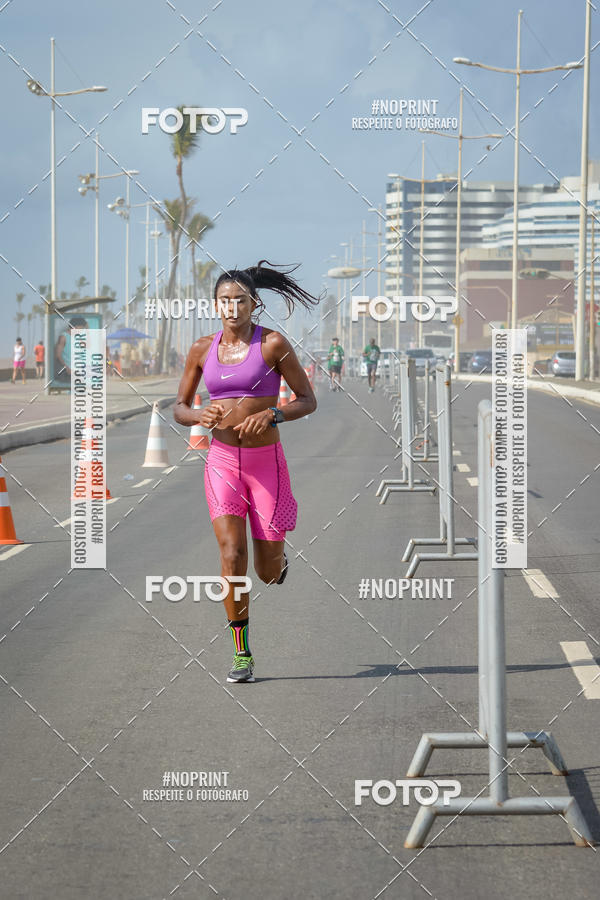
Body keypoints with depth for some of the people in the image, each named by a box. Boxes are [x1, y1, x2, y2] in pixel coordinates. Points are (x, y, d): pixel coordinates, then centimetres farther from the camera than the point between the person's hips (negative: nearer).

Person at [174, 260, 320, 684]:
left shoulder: (273, 344, -6)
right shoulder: (203, 349, 4)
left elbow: (308, 401, -2)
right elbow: (179, 408, 12)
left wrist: (272, 415, -20)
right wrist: (200, 415, -11)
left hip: (266, 461, -2)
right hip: (222, 461, 2)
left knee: (268, 572, 3)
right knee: (231, 555, -15)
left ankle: (278, 558, 44)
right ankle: (242, 654, -4)